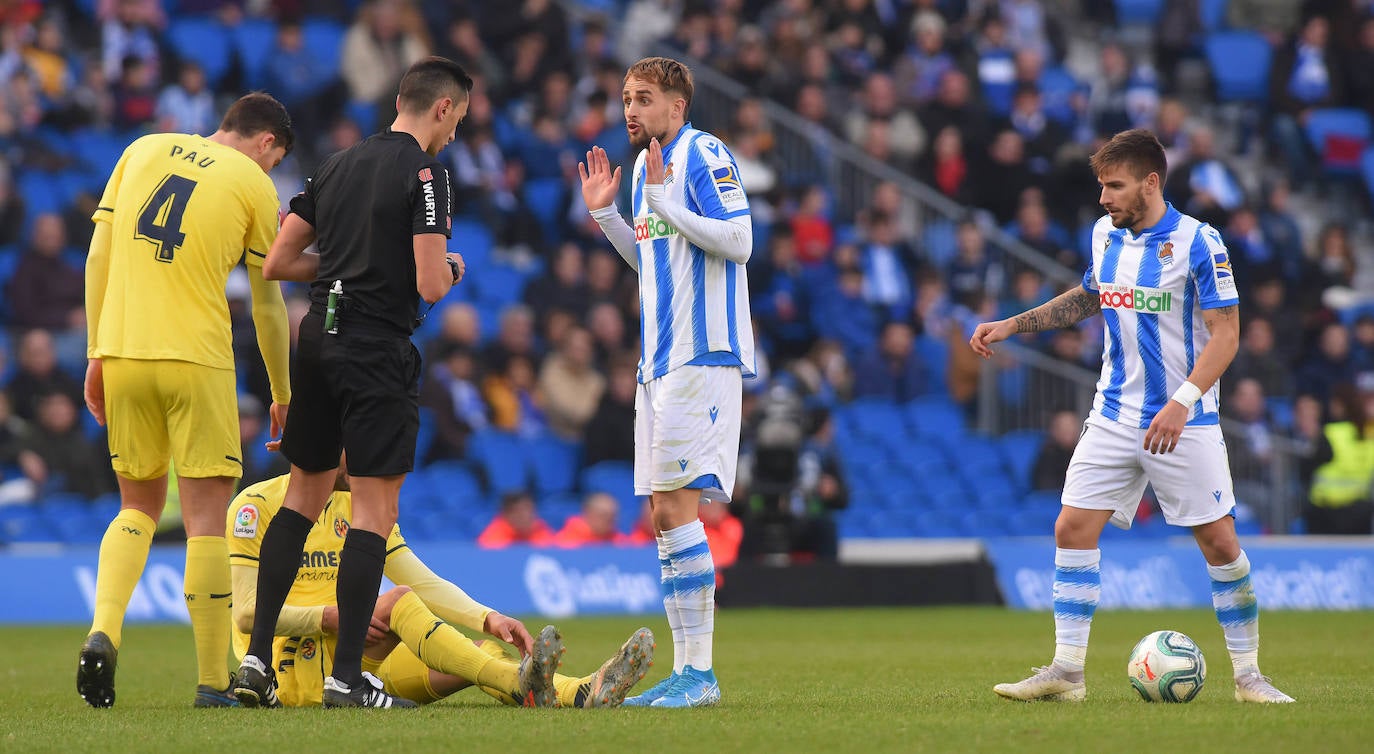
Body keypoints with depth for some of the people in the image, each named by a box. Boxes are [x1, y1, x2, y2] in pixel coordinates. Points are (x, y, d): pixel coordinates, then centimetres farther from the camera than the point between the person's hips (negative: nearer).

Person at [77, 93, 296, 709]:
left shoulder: (143, 151, 13)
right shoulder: (254, 185, 3)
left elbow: (97, 258, 10)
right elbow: (267, 304, 8)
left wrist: (97, 355, 13)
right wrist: (282, 396, 17)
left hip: (122, 354, 4)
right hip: (198, 358, -4)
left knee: (138, 506, 18)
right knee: (206, 521, 1)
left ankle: (103, 631, -5)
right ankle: (212, 682, -1)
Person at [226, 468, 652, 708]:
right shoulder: (257, 506, -4)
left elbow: (424, 583, 10)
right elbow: (248, 613, -11)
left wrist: (487, 618, -8)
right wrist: (332, 617, -23)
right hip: (290, 664, -6)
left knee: (478, 655, -22)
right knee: (398, 600, -31)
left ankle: (583, 694, -47)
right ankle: (519, 685, -50)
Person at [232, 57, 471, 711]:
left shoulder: (338, 165, 12)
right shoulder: (423, 173, -9)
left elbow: (277, 262, 13)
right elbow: (430, 285, -16)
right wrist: (450, 268, 6)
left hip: (317, 338, 7)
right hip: (377, 347, -7)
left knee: (305, 493, 16)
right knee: (375, 507, -3)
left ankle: (256, 657, 12)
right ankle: (346, 678, -5)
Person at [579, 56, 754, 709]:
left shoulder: (703, 155, -9)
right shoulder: (644, 167, 18)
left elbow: (738, 242, -17)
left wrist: (663, 200, -19)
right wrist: (605, 214, 16)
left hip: (701, 355, -10)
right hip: (660, 359, 10)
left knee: (675, 505, -14)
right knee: (664, 514, 8)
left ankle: (699, 673, -13)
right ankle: (687, 673, 10)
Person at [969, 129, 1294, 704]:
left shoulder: (1198, 242, -12)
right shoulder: (1105, 235, 6)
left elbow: (1226, 333, -14)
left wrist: (1181, 403, -25)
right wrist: (1010, 326, 18)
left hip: (1184, 422, -5)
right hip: (1114, 415, 5)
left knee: (1219, 543, -4)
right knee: (1073, 529, -5)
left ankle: (1247, 676, 9)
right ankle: (1066, 671, 0)